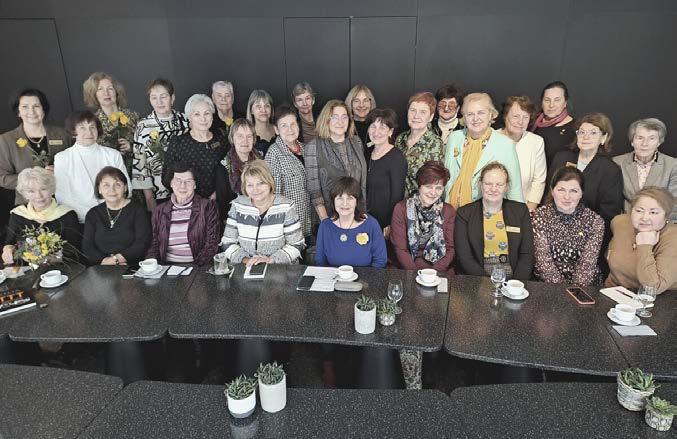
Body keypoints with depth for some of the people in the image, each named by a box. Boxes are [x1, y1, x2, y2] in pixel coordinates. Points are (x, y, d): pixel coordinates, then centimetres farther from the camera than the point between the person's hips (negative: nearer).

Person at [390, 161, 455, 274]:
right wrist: (416, 272, -15)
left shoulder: (449, 211, 6)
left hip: (441, 272, 1)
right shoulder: (401, 209, 0)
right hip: (409, 271, -1)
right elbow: (400, 249, -2)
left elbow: (450, 248, 3)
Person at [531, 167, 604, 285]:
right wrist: (561, 288, -18)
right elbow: (543, 260, -9)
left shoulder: (595, 221, 0)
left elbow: (587, 264, -7)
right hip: (545, 285, -1)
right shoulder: (539, 217, -2)